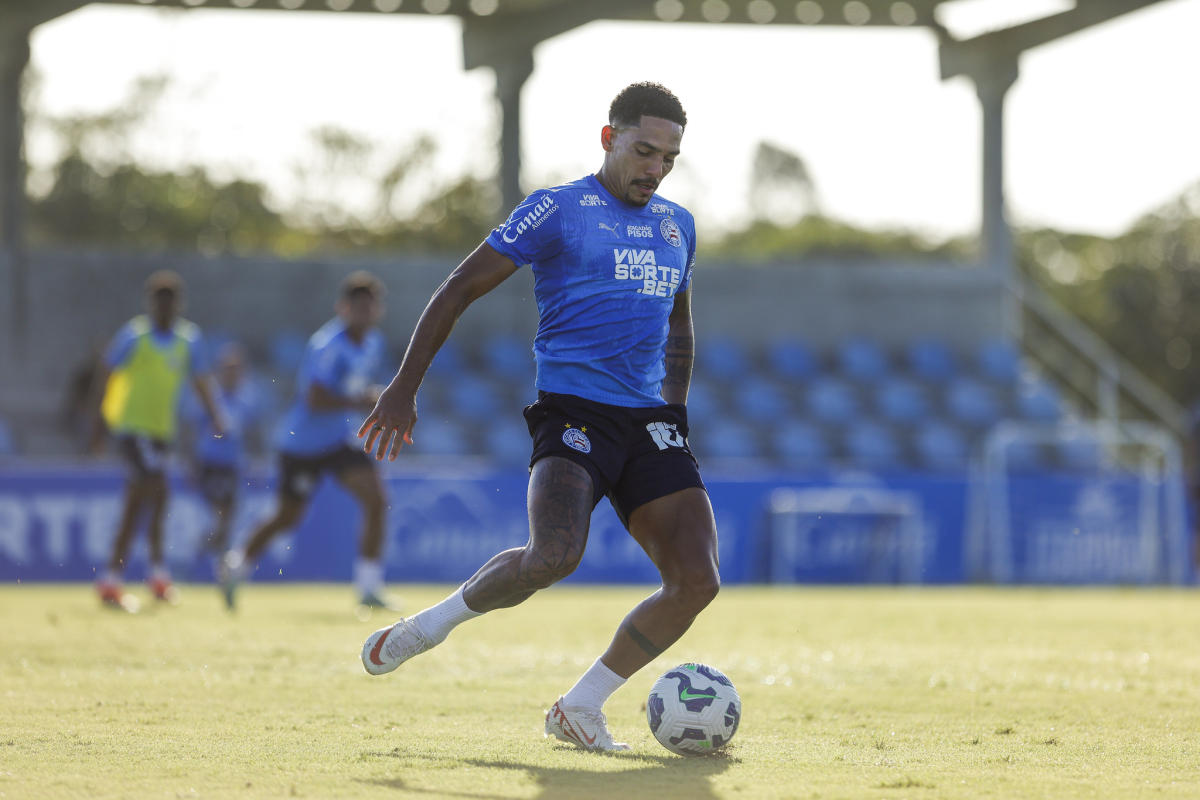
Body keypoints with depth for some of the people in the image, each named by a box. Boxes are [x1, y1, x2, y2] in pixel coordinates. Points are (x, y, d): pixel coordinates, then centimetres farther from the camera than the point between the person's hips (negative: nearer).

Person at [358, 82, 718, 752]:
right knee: (555, 556, -31)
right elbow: (462, 289, 0)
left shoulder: (678, 225, 18)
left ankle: (580, 709, 4)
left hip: (650, 422, 6)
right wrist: (405, 388, -4)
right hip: (573, 413, -6)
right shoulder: (557, 211, -1)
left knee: (697, 581, -10)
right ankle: (434, 625, -3)